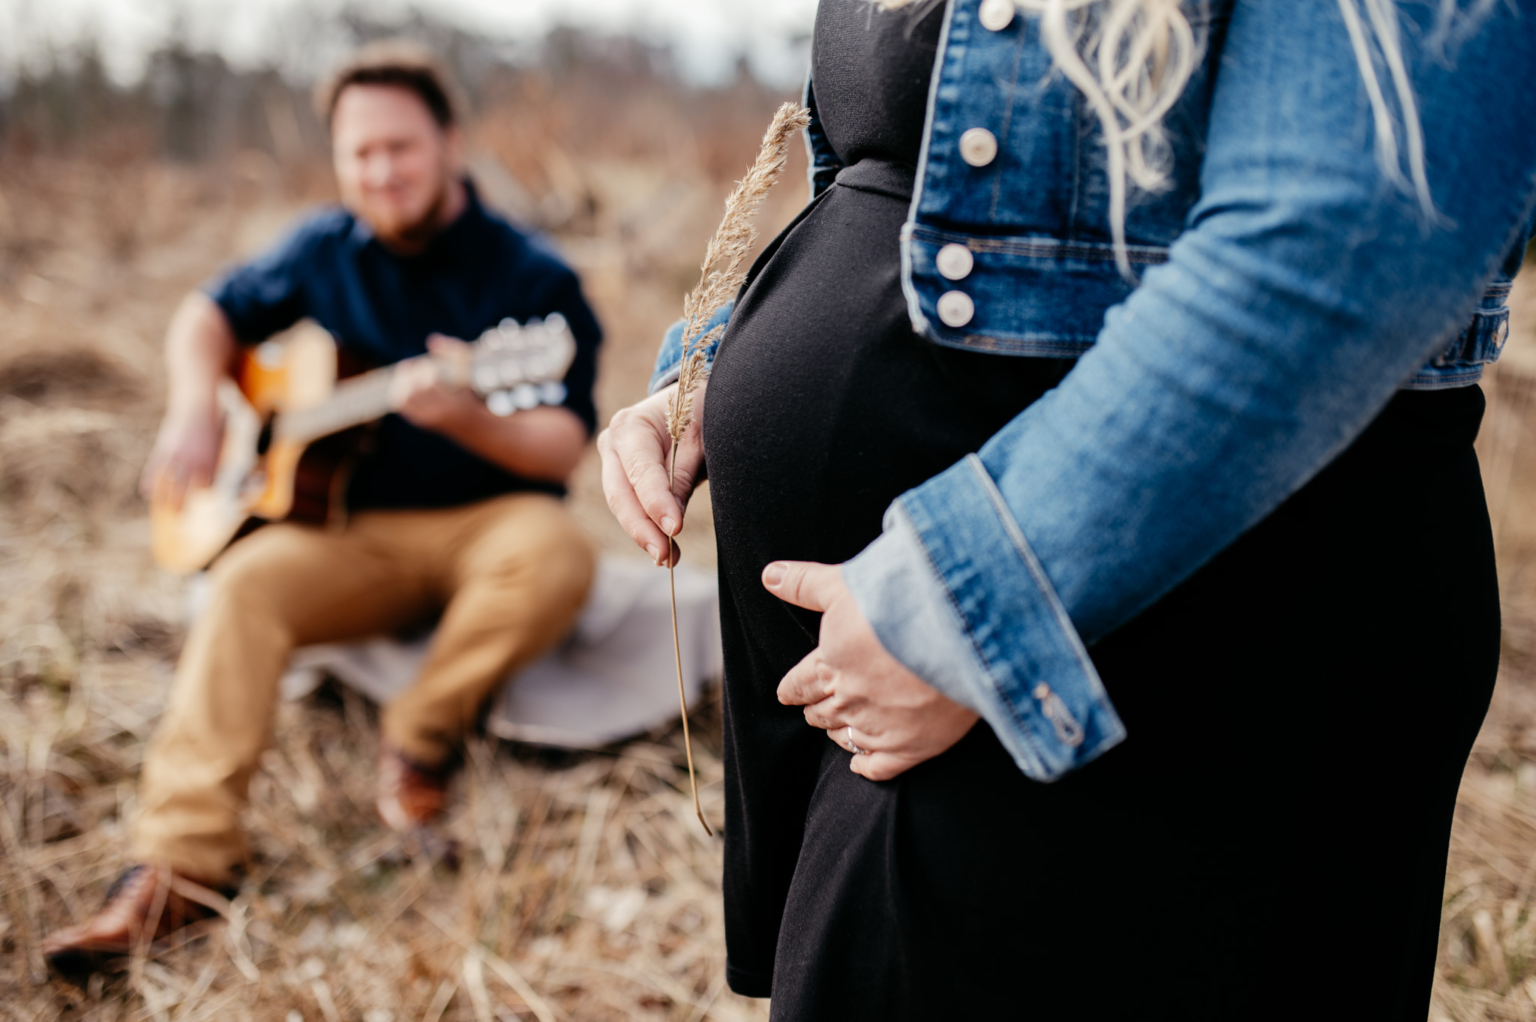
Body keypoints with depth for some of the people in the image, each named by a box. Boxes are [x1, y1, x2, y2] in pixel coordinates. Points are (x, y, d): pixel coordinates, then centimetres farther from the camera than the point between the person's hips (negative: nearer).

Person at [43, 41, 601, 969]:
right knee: (248, 582, -26)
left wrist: (467, 418, -33)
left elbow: (566, 447, -13)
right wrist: (196, 412, -1)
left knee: (556, 553, -35)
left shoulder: (532, 279, -7)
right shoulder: (325, 253, 7)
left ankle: (423, 736, -12)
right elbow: (211, 315, 20)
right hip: (355, 525, 3)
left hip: (484, 519, -2)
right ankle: (179, 863, -29)